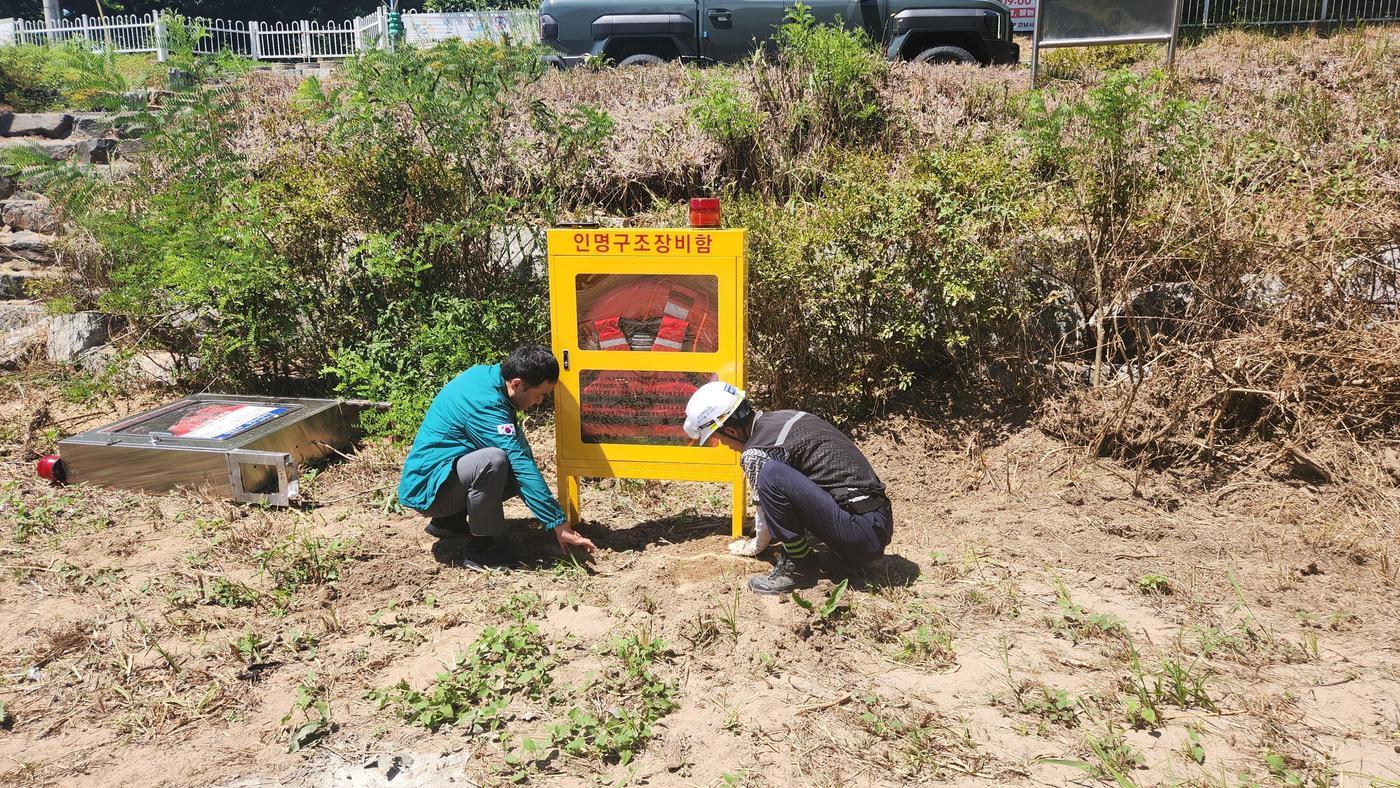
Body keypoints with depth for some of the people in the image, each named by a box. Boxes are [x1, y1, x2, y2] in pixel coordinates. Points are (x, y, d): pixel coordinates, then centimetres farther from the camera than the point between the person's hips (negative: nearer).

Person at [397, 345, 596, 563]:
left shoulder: (485, 373, 1)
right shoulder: (486, 406, -26)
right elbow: (523, 466, -28)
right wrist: (559, 524, -26)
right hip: (426, 486, -10)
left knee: (523, 471, 5)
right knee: (493, 460, -34)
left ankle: (448, 519, 13)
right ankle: (480, 545, -15)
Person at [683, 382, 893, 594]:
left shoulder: (755, 454, -12)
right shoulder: (782, 417, 15)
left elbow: (766, 508, 6)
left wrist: (754, 547, 26)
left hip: (861, 533, -10)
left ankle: (797, 567, -7)